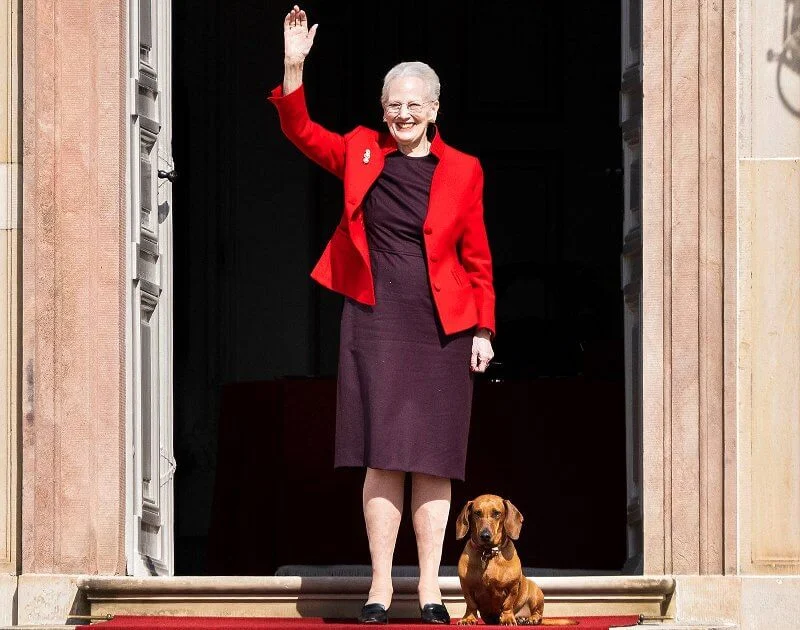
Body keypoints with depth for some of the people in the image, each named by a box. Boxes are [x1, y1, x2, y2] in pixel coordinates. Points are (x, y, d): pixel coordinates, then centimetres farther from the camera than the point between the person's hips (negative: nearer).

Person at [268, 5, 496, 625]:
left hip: (441, 329, 0)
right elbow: (301, 132, 8)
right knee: (382, 456, -3)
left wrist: (483, 329, 1)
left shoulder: (462, 171, 4)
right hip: (376, 324, 0)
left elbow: (477, 258, 5)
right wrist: (294, 68, -5)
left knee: (432, 461, 1)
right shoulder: (361, 152, 8)